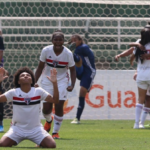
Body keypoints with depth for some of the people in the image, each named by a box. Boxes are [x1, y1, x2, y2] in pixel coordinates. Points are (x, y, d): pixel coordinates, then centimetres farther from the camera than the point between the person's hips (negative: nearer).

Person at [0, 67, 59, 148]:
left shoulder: (39, 92, -2)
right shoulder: (13, 93, -5)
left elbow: (55, 100, -8)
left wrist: (54, 83, -20)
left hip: (35, 129, 1)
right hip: (17, 129, -1)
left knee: (51, 145, -19)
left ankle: (40, 145, 16)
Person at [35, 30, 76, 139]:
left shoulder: (68, 54, -14)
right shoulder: (46, 51, -12)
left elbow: (72, 70, -3)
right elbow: (40, 67, -1)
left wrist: (72, 85, -16)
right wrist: (34, 82, -6)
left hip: (62, 81, -1)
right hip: (47, 80, 1)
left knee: (59, 106, -12)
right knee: (46, 108, 0)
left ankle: (56, 132, 3)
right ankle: (49, 120, 37)